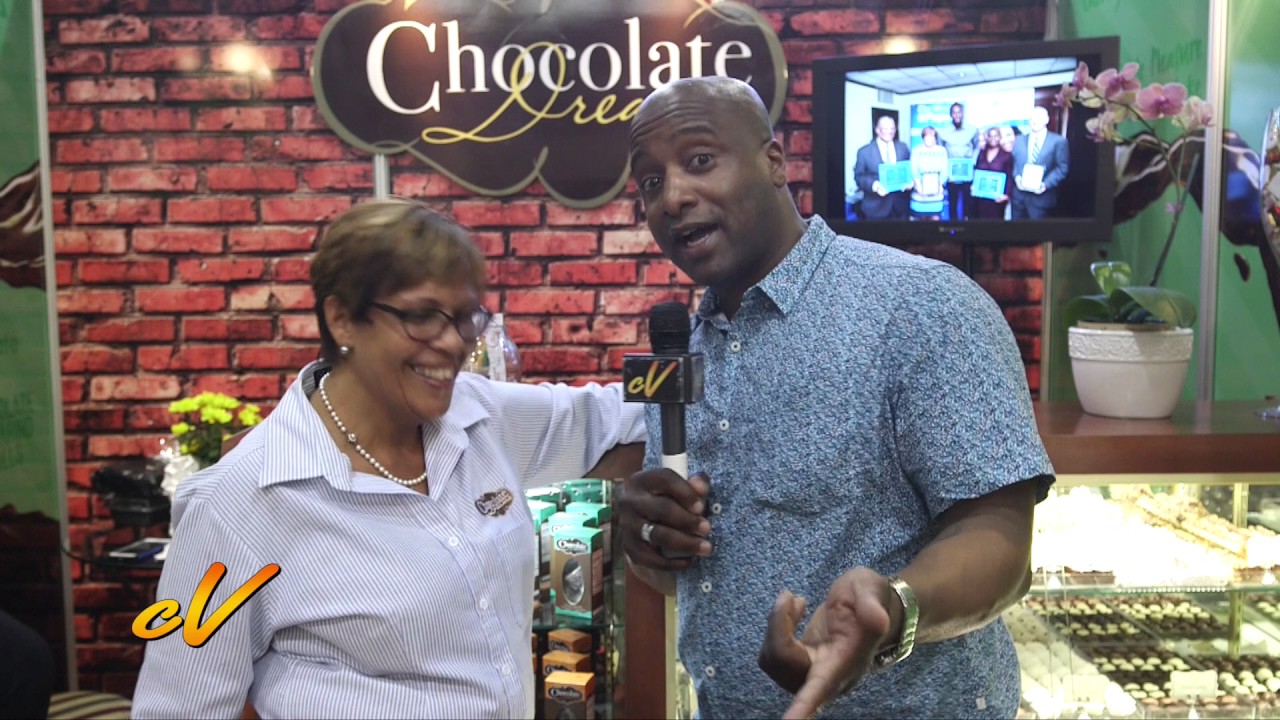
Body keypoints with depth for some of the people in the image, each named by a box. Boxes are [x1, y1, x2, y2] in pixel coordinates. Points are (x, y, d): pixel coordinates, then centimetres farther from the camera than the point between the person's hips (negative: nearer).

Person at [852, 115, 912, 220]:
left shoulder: (903, 147, 10)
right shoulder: (864, 151, -2)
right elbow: (859, 176, -4)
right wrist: (874, 185, -22)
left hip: (900, 205, 3)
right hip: (876, 207, -3)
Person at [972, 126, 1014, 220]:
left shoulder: (1007, 156, 1)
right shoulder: (981, 153, 12)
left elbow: (1009, 177, -2)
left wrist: (1006, 194, -14)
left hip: (996, 197, -3)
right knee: (981, 219, 2)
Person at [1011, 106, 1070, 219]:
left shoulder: (1058, 141, 2)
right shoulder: (1019, 140, 16)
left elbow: (1062, 168, -3)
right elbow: (1013, 163, 15)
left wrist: (1045, 184, -16)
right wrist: (1017, 177, -6)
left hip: (1041, 196, -4)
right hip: (1019, 195, 4)